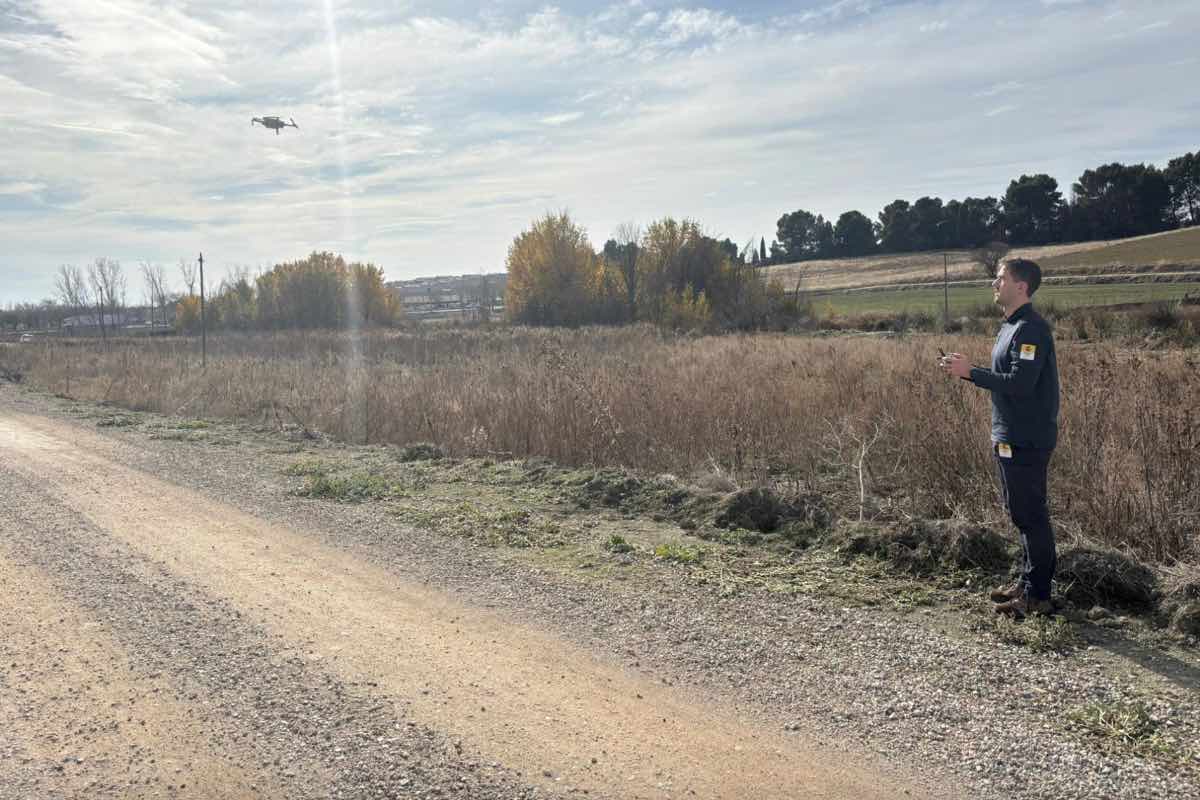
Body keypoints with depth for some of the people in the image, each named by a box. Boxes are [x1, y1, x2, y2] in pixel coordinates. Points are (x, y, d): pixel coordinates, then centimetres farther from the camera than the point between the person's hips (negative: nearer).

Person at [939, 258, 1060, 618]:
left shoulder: (1031, 329, -17)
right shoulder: (1012, 325, 14)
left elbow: (1020, 383, -25)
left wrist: (970, 371, -18)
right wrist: (965, 370, 5)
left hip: (1026, 442, -10)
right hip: (1011, 438, 10)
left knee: (1031, 515, -2)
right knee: (1022, 513, 17)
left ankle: (1038, 595, 7)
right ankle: (1027, 581, 29)